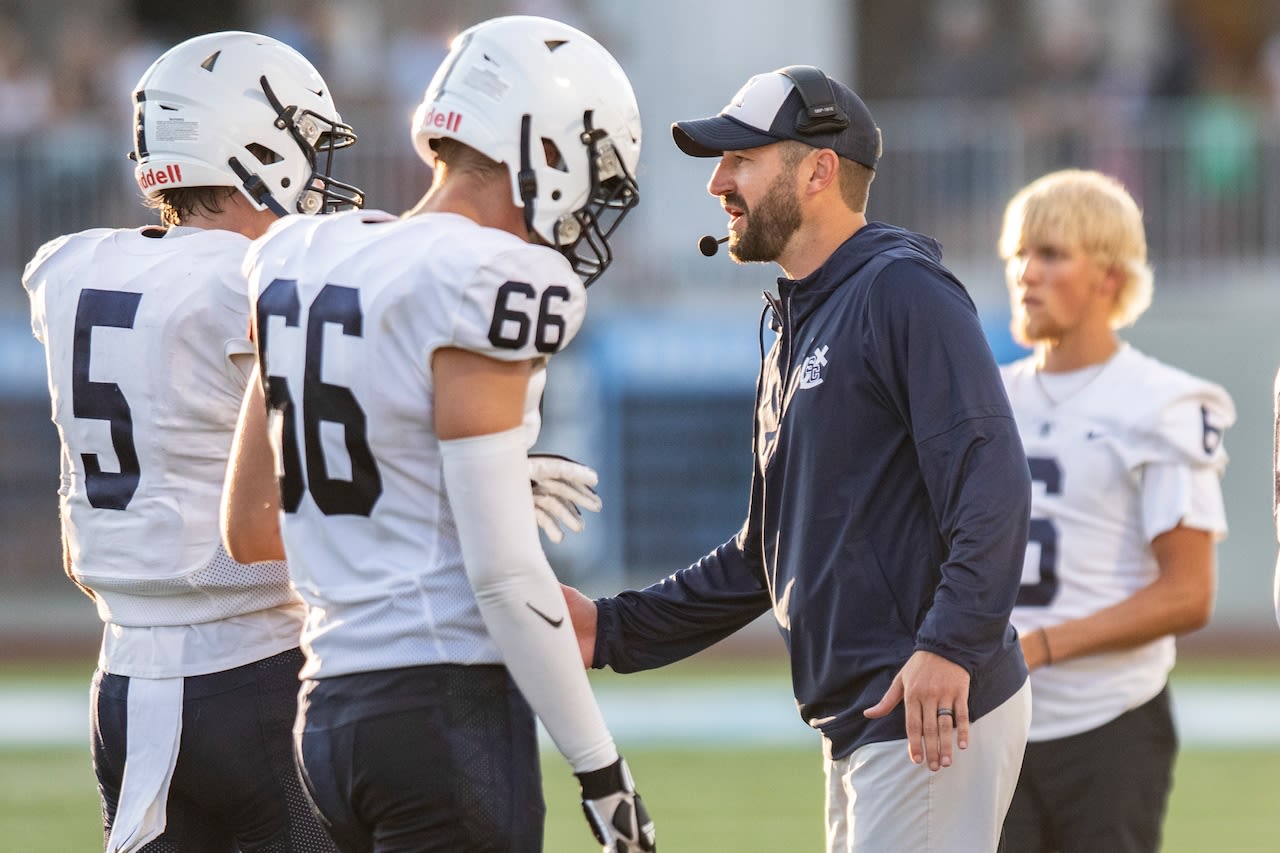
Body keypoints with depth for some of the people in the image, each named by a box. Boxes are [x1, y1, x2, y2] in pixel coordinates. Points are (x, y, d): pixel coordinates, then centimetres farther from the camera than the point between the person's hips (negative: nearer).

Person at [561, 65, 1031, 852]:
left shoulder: (903, 292, -9)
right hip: (857, 727, 10)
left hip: (934, 713, -10)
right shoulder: (794, 331, 21)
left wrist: (950, 648, -30)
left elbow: (991, 484, -20)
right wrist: (612, 628, 18)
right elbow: (763, 558, 26)